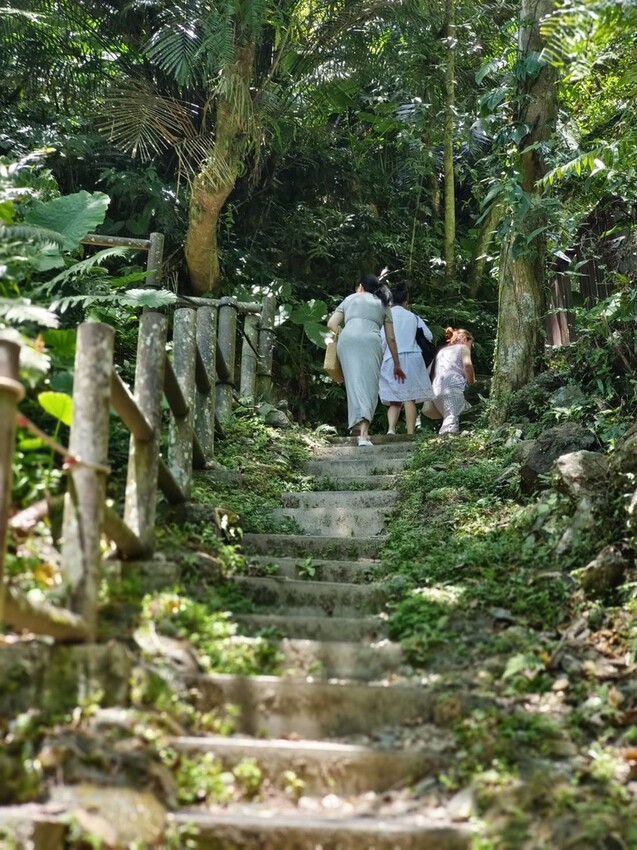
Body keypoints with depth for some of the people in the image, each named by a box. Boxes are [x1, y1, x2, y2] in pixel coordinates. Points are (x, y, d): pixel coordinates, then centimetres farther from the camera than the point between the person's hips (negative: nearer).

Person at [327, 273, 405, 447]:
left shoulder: (350, 299, 29)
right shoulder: (382, 304, 28)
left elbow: (331, 324, 16)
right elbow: (391, 338, 22)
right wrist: (397, 365, 27)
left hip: (346, 339, 1)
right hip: (370, 340, -1)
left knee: (354, 384, -2)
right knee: (369, 386, -4)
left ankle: (359, 427, -17)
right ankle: (364, 434, -19)